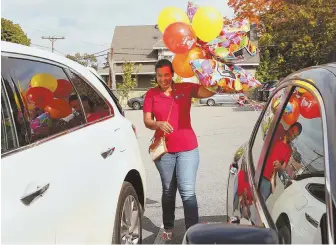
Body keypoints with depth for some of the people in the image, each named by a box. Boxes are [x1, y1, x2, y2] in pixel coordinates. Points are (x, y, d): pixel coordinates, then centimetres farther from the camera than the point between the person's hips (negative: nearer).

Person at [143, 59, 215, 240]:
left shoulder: (186, 88, 0)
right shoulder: (151, 94, 2)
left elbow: (210, 91, -9)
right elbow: (147, 121, -2)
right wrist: (158, 124, -22)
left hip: (187, 148, -2)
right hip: (163, 150, 2)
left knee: (187, 191, -5)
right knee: (168, 191, 15)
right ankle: (168, 228, 31)